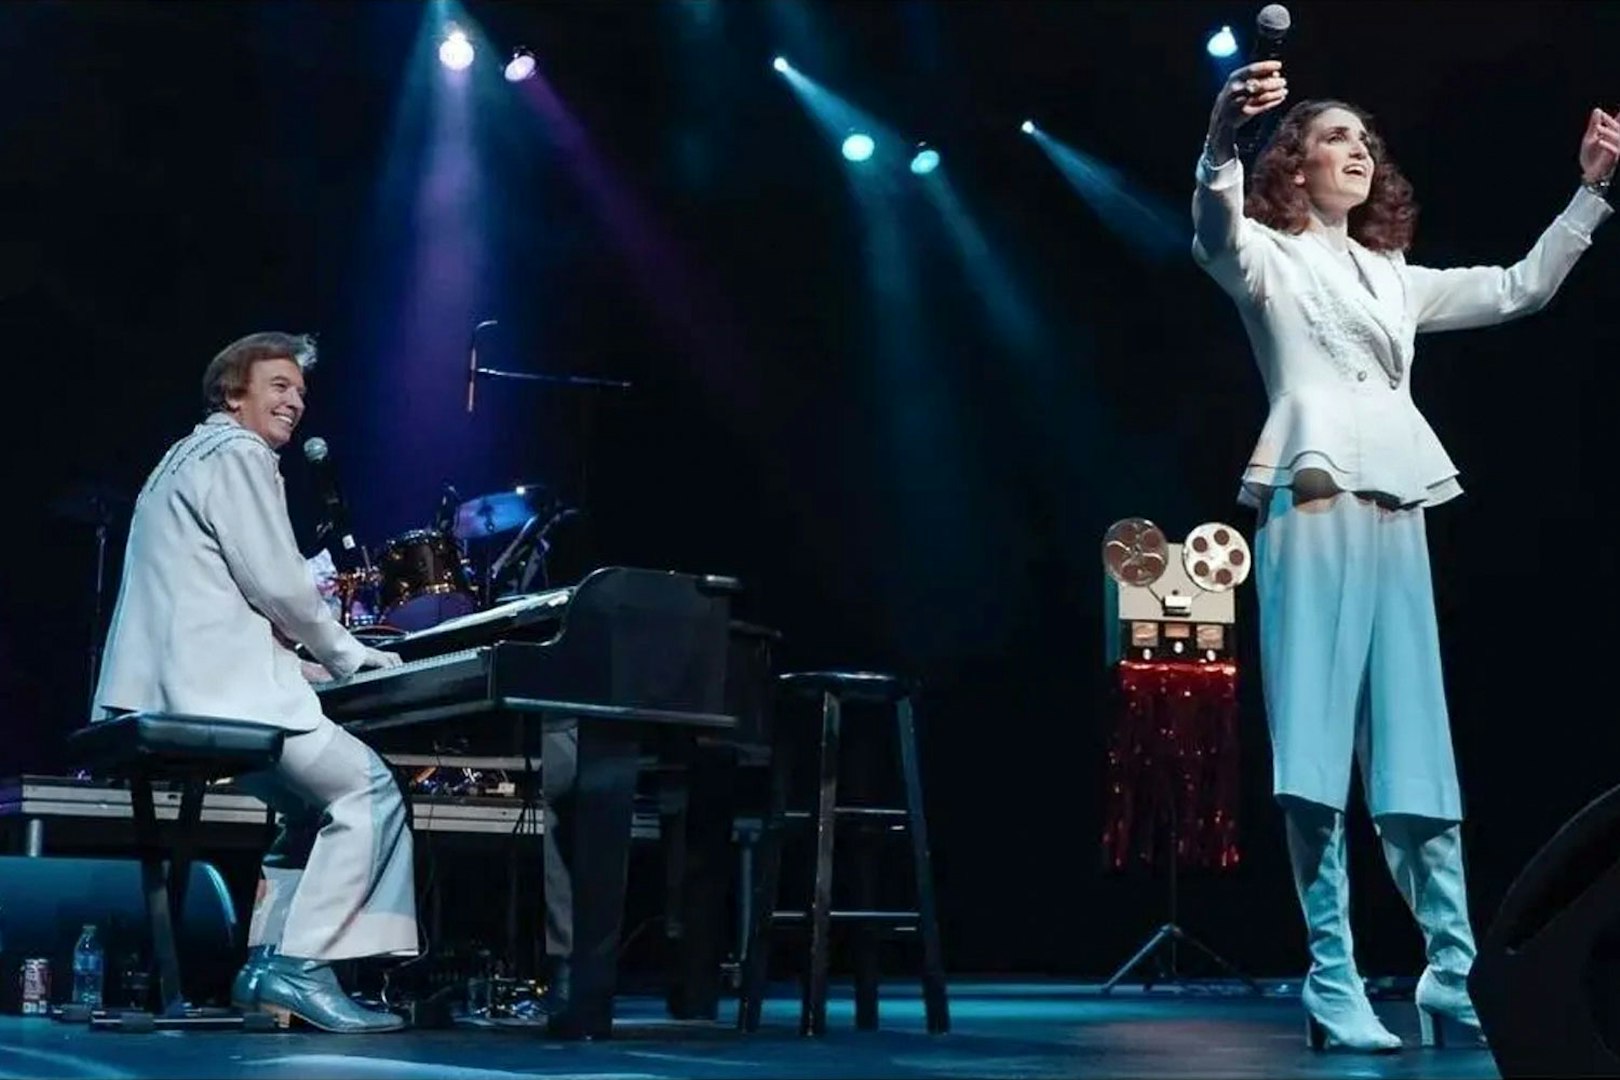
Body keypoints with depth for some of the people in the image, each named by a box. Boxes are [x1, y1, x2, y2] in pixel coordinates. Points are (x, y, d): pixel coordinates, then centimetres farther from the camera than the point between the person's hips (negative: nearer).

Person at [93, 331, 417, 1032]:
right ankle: (300, 966, -12)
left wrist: (306, 667, 21)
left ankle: (267, 969, 10)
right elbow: (278, 585, -12)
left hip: (183, 684, 11)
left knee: (316, 799, 18)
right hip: (219, 688, -10)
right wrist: (348, 656, 4)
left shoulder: (190, 457, 28)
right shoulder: (236, 454, -4)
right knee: (370, 793, -7)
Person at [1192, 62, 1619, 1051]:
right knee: (1316, 763, -10)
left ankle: (1455, 977, 11)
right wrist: (1223, 137, -35)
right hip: (1312, 508, -6)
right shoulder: (1269, 257, 8)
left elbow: (1520, 289, 30)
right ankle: (1334, 988, -8)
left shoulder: (1393, 277, 26)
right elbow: (1213, 235, -15)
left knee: (1417, 757, 5)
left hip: (1397, 517, 6)